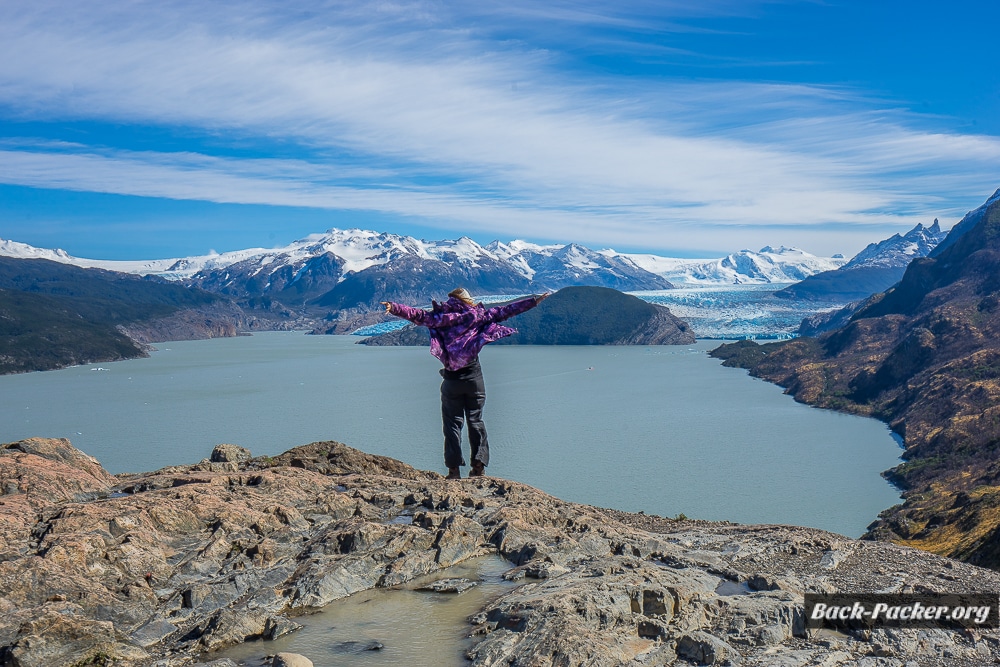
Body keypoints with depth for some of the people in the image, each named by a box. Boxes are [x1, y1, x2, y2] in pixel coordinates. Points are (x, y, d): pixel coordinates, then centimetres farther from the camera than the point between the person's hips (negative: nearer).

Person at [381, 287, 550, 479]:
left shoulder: (441, 317, 1)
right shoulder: (479, 314, 6)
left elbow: (418, 314, -8)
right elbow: (505, 311, 8)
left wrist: (394, 308, -8)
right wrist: (534, 300, 13)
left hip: (452, 379, -1)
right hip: (474, 376, 1)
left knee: (452, 422, 4)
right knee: (476, 420, 11)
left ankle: (454, 469, 0)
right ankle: (479, 465, 7)